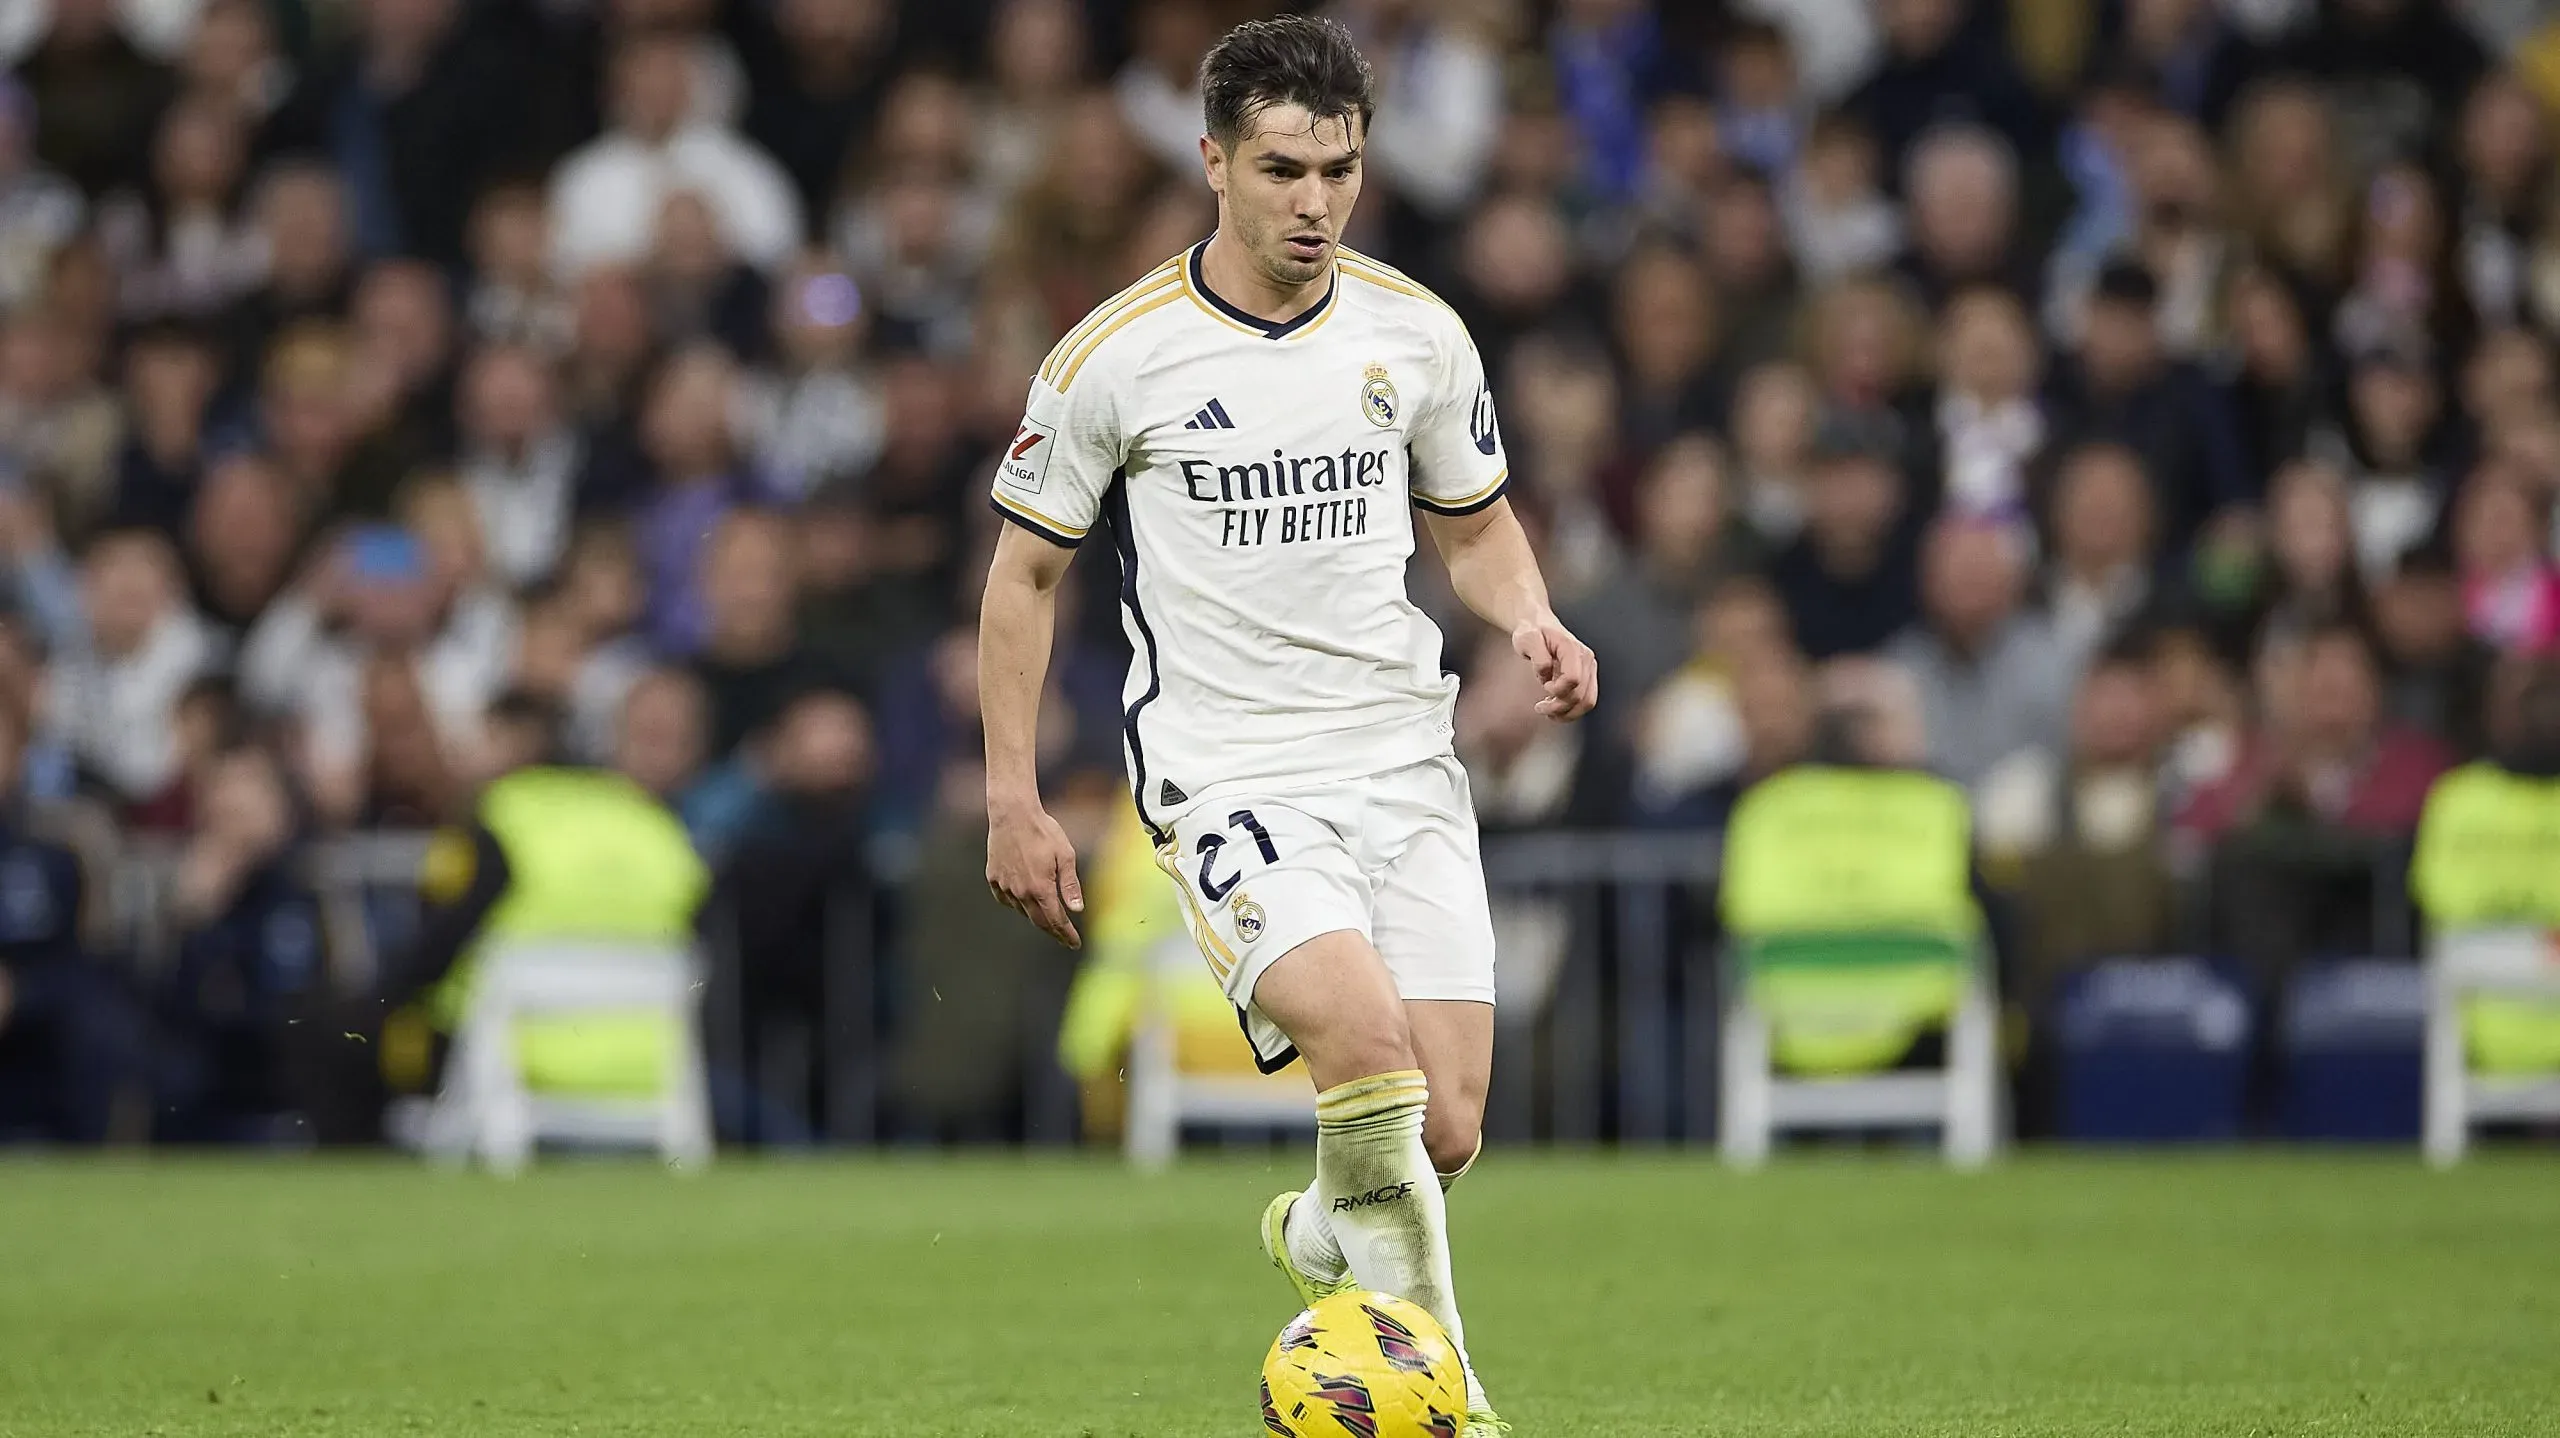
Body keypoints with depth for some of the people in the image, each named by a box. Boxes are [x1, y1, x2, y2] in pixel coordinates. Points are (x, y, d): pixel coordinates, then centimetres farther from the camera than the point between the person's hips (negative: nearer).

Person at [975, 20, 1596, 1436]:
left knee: (1443, 1134, -4)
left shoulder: (1416, 334, 4)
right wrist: (1013, 802, 2)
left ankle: (1319, 1238, 32)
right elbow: (1024, 573, 5)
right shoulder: (1117, 356, -5)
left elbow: (1475, 524, 19)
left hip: (1403, 761, 4)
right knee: (1371, 1052, -26)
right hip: (1228, 775, -4)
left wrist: (1532, 621, -3)